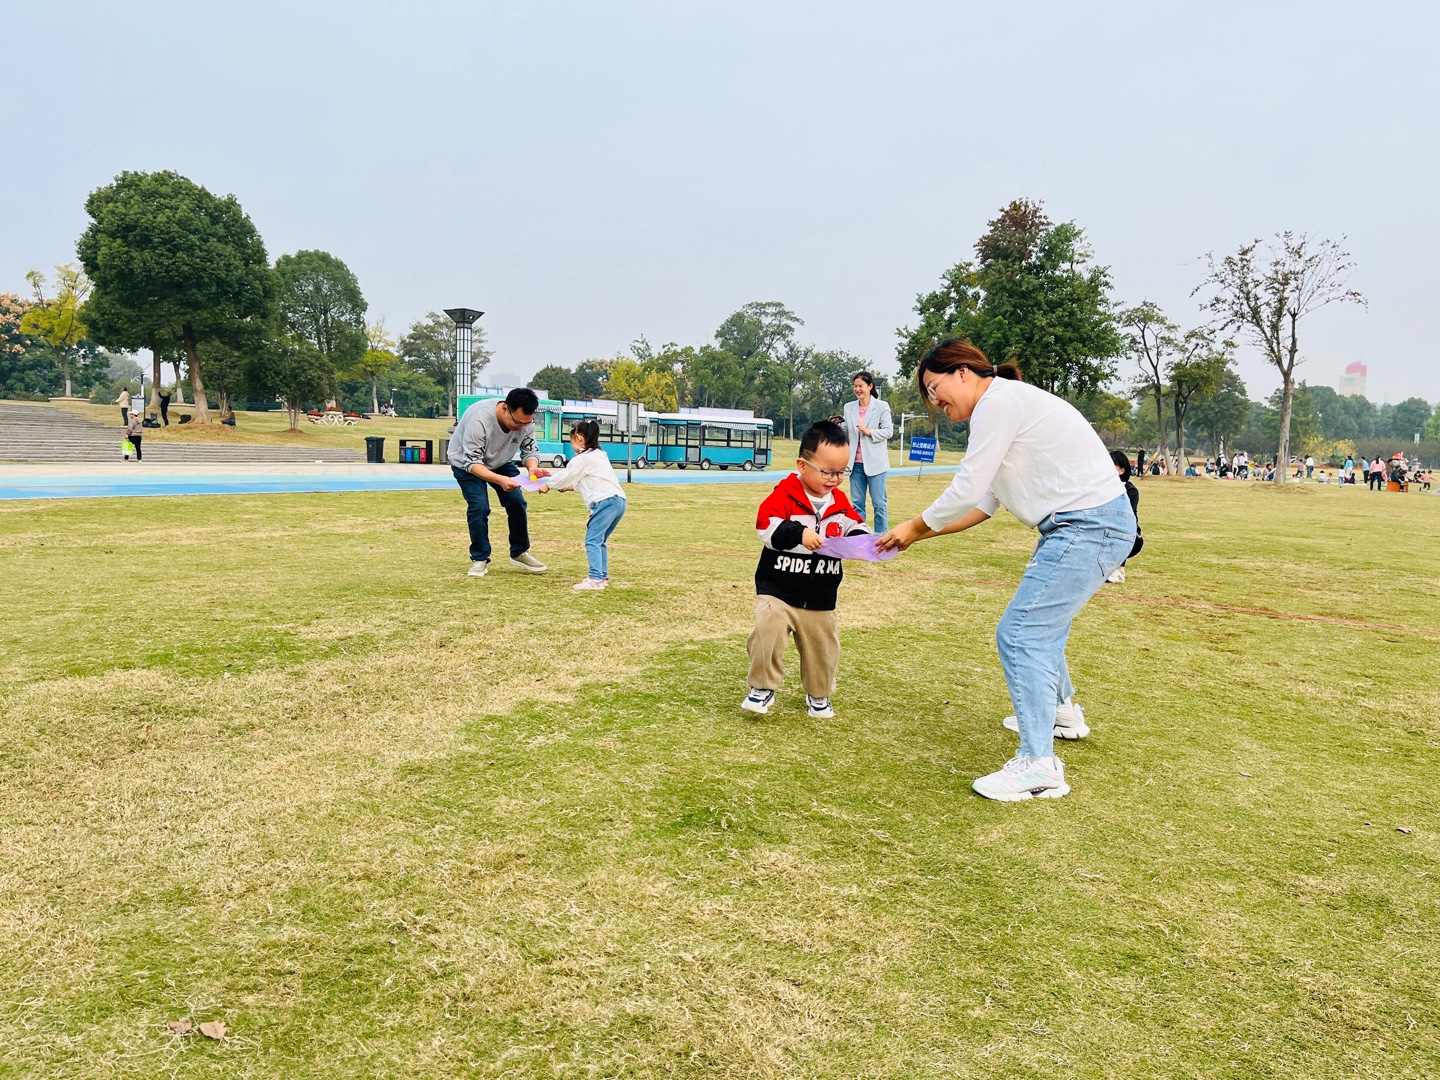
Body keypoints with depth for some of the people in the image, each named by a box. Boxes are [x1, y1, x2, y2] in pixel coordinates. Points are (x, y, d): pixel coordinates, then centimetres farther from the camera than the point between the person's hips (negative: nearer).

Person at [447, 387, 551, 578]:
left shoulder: (526, 421, -24)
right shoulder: (479, 419, -39)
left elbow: (530, 450, -11)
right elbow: (472, 462, -37)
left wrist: (532, 468, -35)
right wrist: (499, 480, -52)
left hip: (499, 461, 5)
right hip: (466, 463, -5)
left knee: (517, 502, -6)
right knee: (479, 507, -19)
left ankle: (520, 554, 10)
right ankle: (479, 559, -3)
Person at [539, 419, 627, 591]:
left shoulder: (582, 459, -3)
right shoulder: (599, 455, 24)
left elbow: (565, 475, 8)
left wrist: (548, 486, 22)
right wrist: (571, 487, 32)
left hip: (605, 501, -10)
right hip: (619, 500, 10)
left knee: (592, 540, -11)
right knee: (600, 540, 18)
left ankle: (595, 579, -19)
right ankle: (603, 576, 19)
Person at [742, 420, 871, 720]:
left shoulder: (841, 502, 4)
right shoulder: (784, 495, -13)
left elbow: (856, 525, 11)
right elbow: (766, 527, -23)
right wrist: (798, 534, -35)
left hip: (821, 597, 5)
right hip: (779, 590, -4)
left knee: (822, 645, 12)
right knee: (767, 631, -22)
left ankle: (818, 695, 36)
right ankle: (762, 688, -1)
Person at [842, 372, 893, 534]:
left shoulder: (882, 407, -1)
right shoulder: (848, 407, 10)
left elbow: (888, 431, -5)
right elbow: (845, 434, 11)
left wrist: (869, 431, -17)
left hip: (874, 462, -4)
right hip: (856, 462, 4)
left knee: (879, 503, 0)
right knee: (857, 503, 7)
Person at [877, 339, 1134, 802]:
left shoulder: (999, 402, -14)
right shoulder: (1005, 406, 18)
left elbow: (966, 490, -17)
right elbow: (983, 503, 15)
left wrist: (915, 527, -2)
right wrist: (919, 534, 9)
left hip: (1090, 525, -11)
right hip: (1082, 524, 11)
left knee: (1020, 634, -12)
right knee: (1042, 622, 26)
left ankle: (1038, 766, -9)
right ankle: (1061, 713, 48)